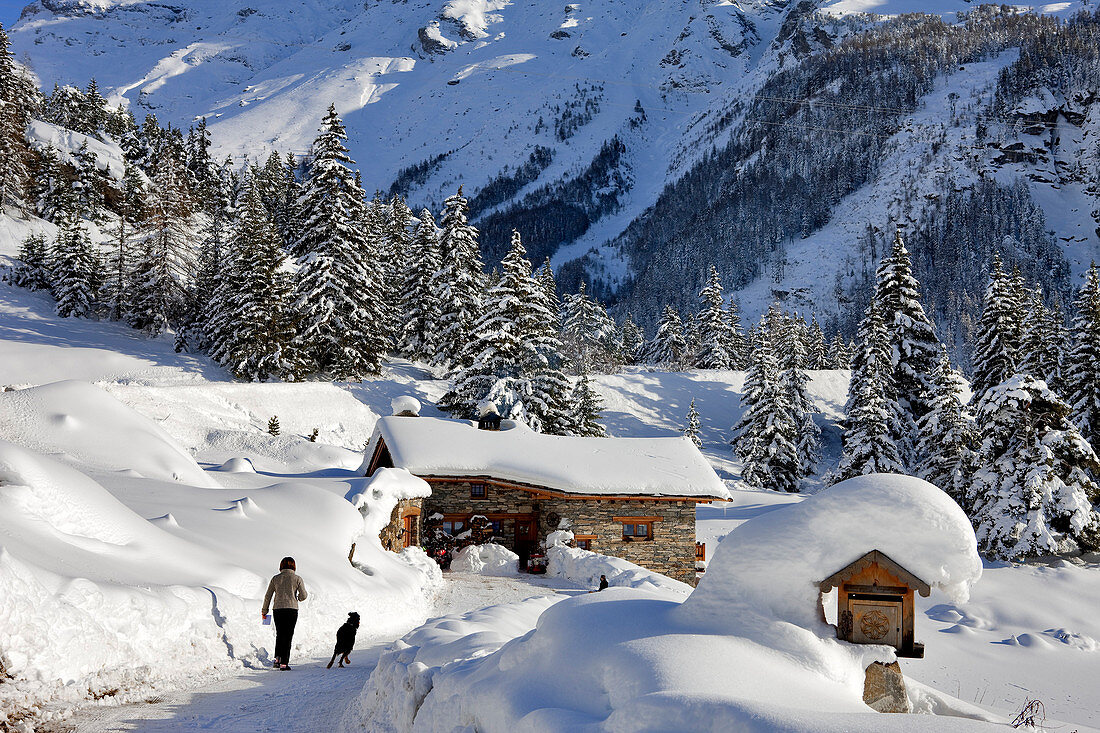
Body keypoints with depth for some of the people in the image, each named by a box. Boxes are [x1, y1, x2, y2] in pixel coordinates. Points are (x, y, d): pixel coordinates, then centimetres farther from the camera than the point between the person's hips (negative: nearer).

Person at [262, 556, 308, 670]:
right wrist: (298, 598, 21)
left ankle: (277, 659, 8)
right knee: (288, 636, 2)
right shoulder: (297, 578, 1)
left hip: (277, 609, 2)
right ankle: (284, 663, -3)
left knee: (279, 635, 19)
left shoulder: (275, 579, 6)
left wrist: (264, 612, 14)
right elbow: (303, 595, -2)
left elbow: (268, 596, 7)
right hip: (292, 609, -2)